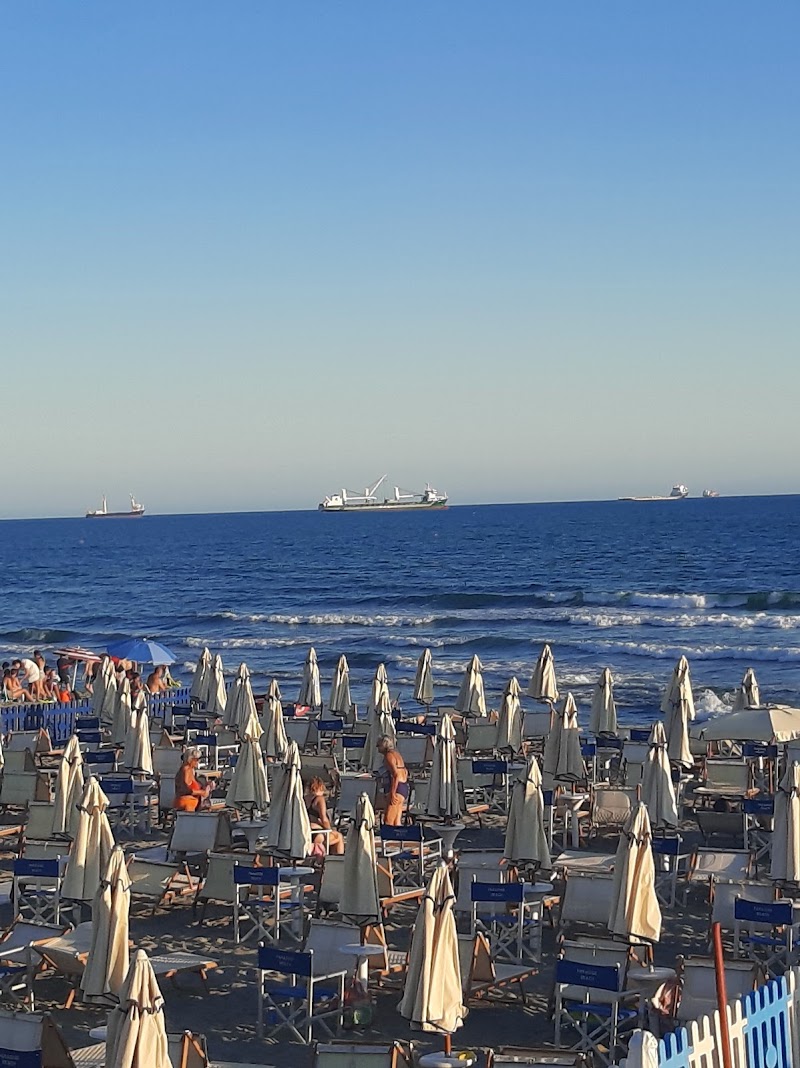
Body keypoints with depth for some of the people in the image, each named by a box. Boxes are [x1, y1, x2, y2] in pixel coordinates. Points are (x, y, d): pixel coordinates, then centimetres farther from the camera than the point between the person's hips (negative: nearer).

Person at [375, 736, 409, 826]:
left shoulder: (389, 756, -10)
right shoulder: (396, 754, 19)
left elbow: (396, 775, -20)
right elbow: (405, 772, 26)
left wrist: (393, 794, -23)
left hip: (396, 789, -10)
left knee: (388, 822, -12)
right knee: (396, 823, 7)